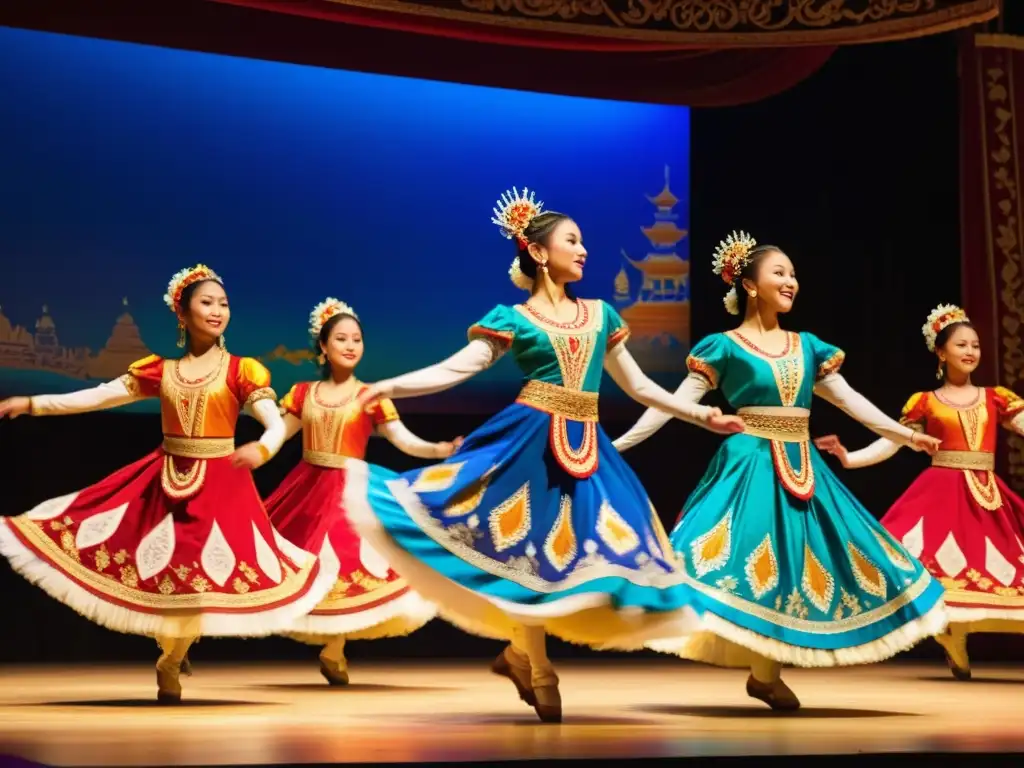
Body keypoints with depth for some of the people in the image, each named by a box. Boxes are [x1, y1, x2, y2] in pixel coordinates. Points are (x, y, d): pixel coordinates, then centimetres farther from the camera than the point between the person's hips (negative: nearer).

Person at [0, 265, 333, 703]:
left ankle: (169, 664, 21)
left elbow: (277, 424, -12)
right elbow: (97, 397, 4)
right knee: (154, 567, 2)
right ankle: (170, 655, 27)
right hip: (166, 480, 3)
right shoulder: (160, 371, 5)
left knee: (204, 574, -2)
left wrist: (262, 449, -35)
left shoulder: (241, 371, -3)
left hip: (220, 482, -3)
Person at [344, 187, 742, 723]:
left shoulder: (600, 315, 14)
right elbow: (456, 369, -6)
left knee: (581, 549, 0)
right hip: (531, 442, -5)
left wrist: (700, 415, 19)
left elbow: (638, 385, 20)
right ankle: (538, 673, 9)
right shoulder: (513, 318, 1)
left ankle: (519, 653, 16)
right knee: (529, 551, -5)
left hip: (585, 447, 5)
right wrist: (391, 385, -18)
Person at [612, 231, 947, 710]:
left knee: (796, 561, 4)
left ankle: (765, 672, 11)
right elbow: (677, 402, -6)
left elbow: (849, 399, 17)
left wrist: (905, 435, 15)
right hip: (751, 464, -6)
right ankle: (764, 673, 0)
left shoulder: (806, 346, 12)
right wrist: (619, 443, -14)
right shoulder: (725, 346, -3)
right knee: (755, 559, -11)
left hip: (802, 467, 6)